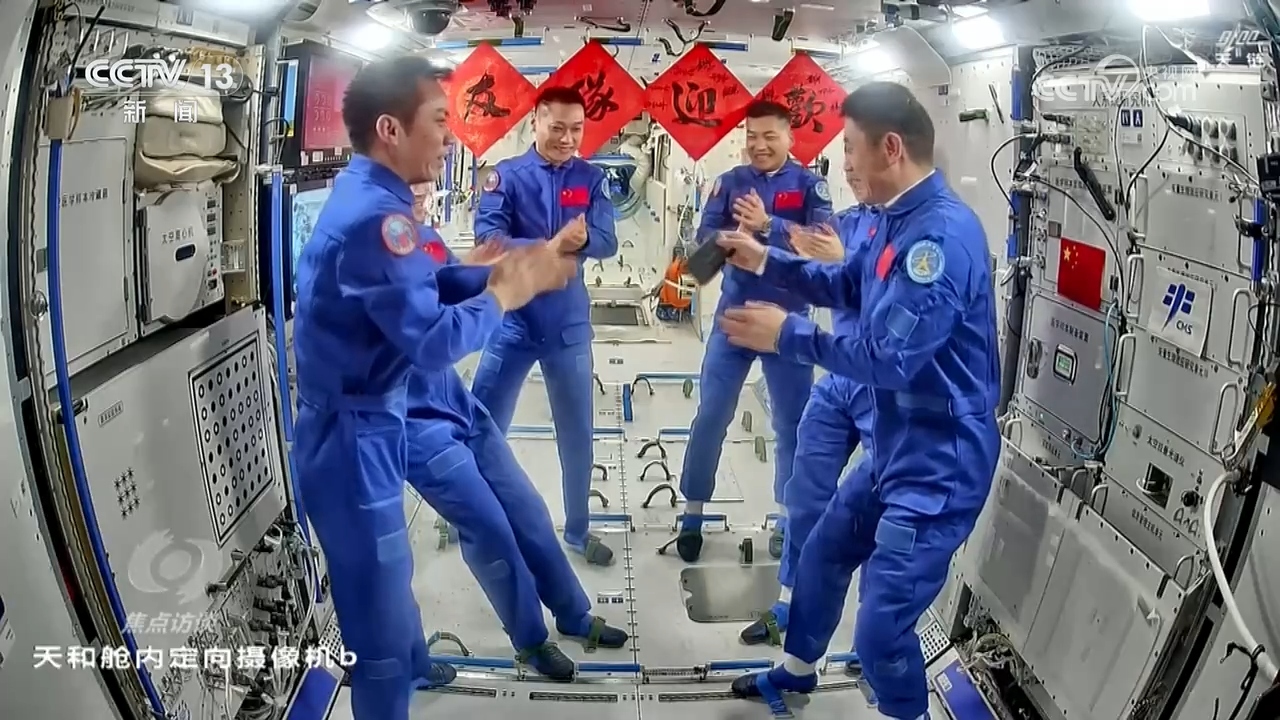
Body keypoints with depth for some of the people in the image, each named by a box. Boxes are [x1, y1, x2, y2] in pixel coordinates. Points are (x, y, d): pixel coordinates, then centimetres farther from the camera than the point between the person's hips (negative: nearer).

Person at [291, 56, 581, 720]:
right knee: (378, 605, 5)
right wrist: (508, 293, -13)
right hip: (354, 440, -11)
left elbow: (427, 285, 11)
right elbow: (435, 341, -29)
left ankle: (411, 665, 55)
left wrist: (501, 273, -4)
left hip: (359, 427, 11)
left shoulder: (363, 197, 8)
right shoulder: (376, 215, -26)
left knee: (384, 576, 32)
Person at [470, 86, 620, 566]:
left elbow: (608, 243, -8)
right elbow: (488, 241, -18)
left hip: (569, 323, 3)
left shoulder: (591, 178, 2)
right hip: (511, 320, -2)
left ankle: (578, 530, 30)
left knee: (578, 434, 12)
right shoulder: (506, 175, -6)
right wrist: (551, 247, -30)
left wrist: (583, 238, -31)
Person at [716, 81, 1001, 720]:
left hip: (939, 464, -10)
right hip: (893, 451, 10)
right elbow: (847, 288, 22)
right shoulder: (894, 220, 6)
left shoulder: (942, 231, -27)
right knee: (822, 555, 24)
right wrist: (765, 261, 12)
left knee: (881, 631, -4)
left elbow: (890, 356, -31)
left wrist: (788, 335, -20)